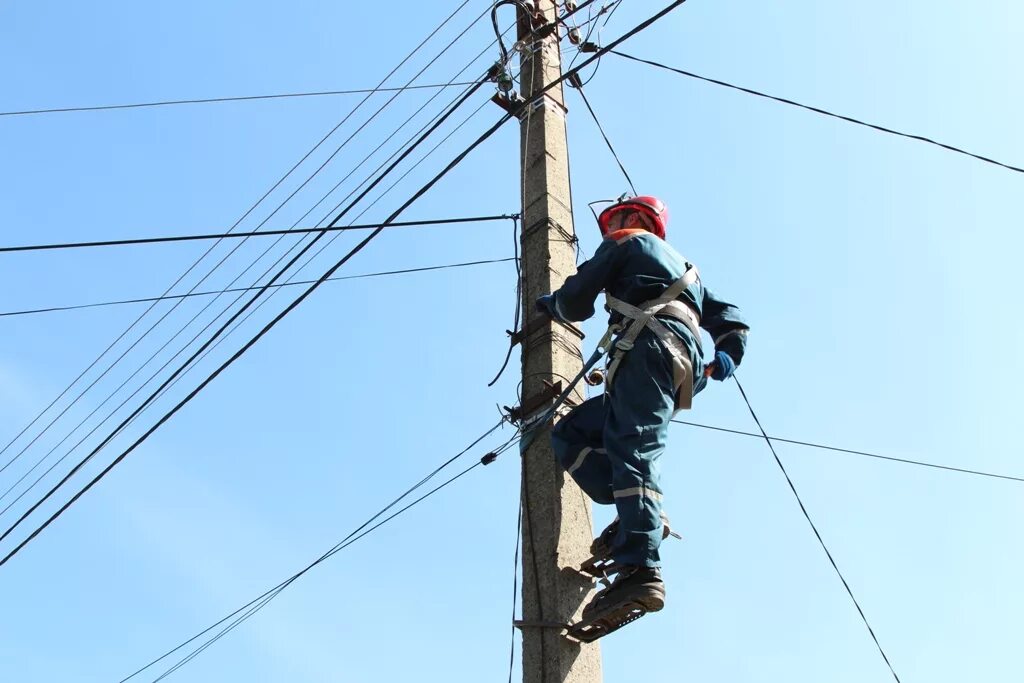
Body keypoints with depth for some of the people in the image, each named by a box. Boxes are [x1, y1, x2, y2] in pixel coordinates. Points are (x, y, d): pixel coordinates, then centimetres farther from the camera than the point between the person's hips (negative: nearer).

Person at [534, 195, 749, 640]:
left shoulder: (627, 241, 18)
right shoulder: (682, 266, 41)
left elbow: (576, 303, 11)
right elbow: (730, 321, 31)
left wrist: (550, 303, 31)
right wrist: (727, 356, 16)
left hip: (651, 347, -8)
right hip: (684, 369, 8)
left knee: (632, 450, -24)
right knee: (569, 435, 9)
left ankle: (640, 572, -41)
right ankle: (638, 516, -12)